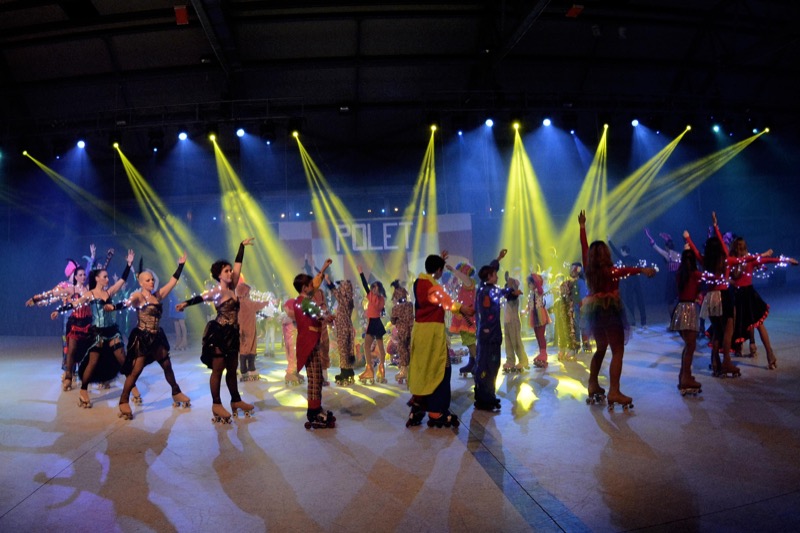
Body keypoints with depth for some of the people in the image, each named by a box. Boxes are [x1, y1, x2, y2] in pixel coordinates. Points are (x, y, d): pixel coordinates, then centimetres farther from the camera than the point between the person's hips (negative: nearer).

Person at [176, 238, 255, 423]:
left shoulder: (232, 287, 8)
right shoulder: (217, 291, -10)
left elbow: (238, 264, 13)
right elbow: (201, 297, -27)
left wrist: (242, 245, 18)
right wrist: (186, 303, -45)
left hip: (232, 333, 8)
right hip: (219, 333, -7)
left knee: (232, 369, 15)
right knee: (218, 369, 1)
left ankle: (236, 400, 25)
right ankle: (216, 405, 9)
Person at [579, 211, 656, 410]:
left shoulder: (589, 268, 5)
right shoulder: (608, 270, -12)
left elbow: (584, 247, 16)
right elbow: (623, 270, -33)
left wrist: (582, 227, 24)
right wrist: (641, 270, -45)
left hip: (594, 311, 8)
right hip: (609, 310, -7)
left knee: (601, 349, 21)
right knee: (618, 350, -8)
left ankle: (593, 384, 22)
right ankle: (614, 391, -17)